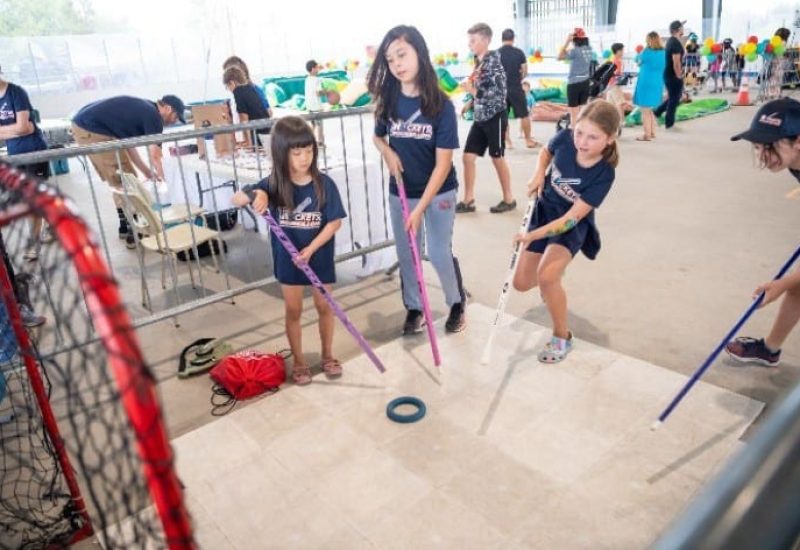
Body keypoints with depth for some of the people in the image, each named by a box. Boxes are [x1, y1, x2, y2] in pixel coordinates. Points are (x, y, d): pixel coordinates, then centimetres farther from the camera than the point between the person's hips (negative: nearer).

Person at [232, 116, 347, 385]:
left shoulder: (324, 184, -14)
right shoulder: (273, 185, -12)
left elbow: (335, 222, -11)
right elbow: (236, 199, -9)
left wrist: (311, 249, -20)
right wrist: (256, 193, -30)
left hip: (320, 257, 0)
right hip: (288, 260, 0)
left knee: (324, 306, 15)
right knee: (293, 311, 13)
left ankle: (327, 354, 36)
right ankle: (299, 361, 30)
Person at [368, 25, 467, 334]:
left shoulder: (441, 105, -17)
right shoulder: (388, 101, -6)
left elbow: (443, 163, -17)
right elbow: (378, 137, 13)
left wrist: (420, 208, -21)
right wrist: (387, 152, -11)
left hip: (438, 192, -3)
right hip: (400, 192, 4)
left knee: (440, 253, 0)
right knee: (406, 254, 11)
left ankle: (457, 303, 27)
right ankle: (414, 308, 31)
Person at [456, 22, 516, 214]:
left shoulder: (493, 61, -13)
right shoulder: (478, 63, 10)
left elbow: (499, 92, -21)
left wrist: (473, 91, -20)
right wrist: (470, 103, 7)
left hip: (494, 117, -8)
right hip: (479, 117, 8)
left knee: (497, 158, 2)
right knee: (468, 157, 4)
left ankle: (509, 199, 17)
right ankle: (468, 200, 13)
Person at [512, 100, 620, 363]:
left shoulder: (603, 174, -28)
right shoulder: (565, 137, -20)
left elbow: (572, 218, -28)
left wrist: (533, 236, -37)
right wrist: (538, 175, -14)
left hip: (571, 226, -4)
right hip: (544, 212, 5)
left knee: (547, 275, -30)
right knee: (522, 283, 6)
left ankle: (562, 337, -5)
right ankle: (551, 285, 45)